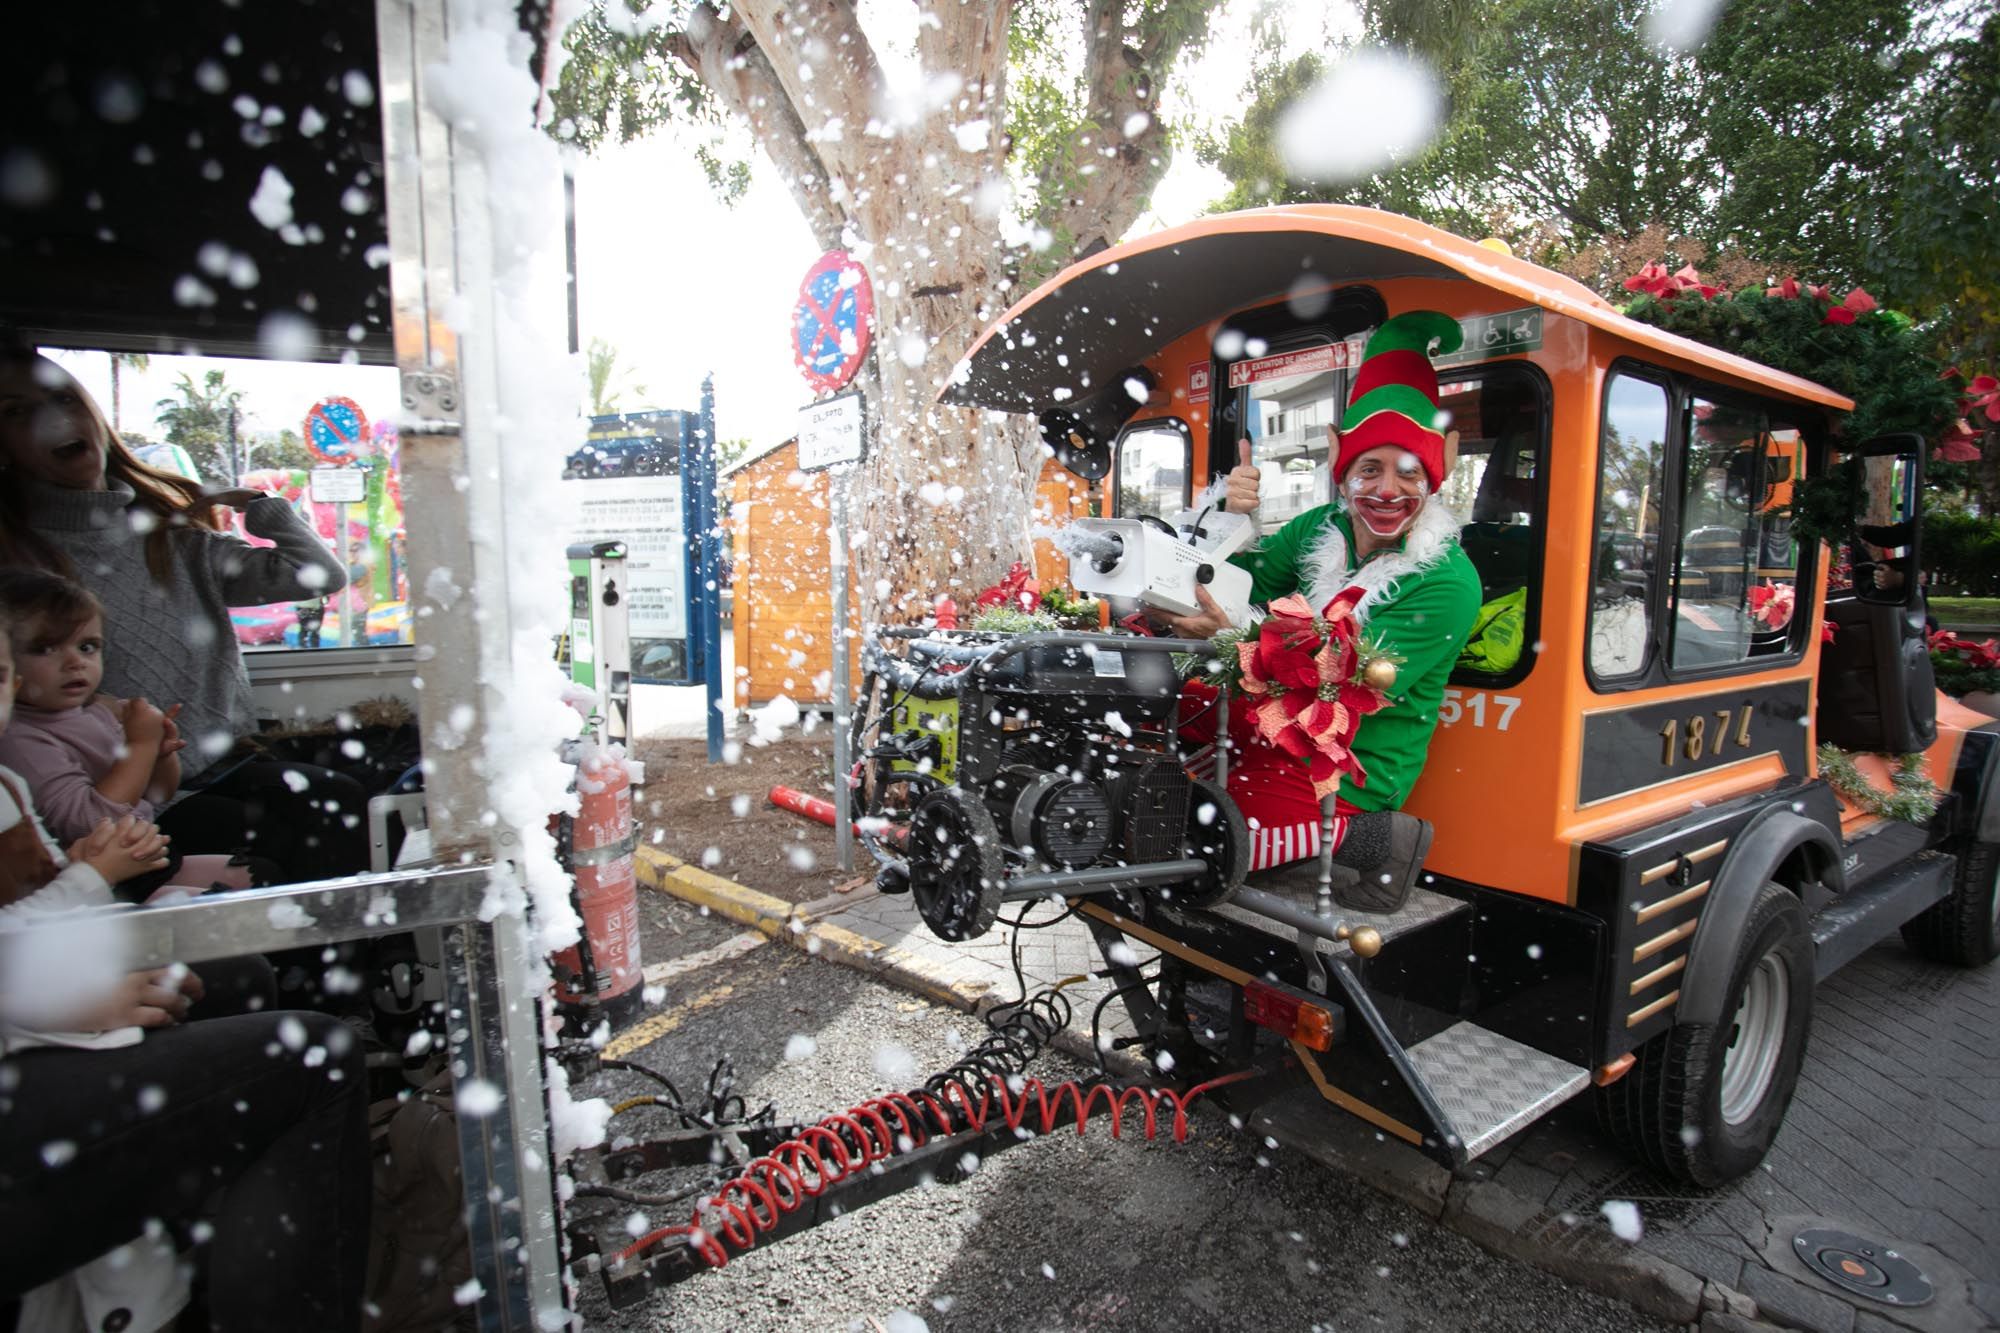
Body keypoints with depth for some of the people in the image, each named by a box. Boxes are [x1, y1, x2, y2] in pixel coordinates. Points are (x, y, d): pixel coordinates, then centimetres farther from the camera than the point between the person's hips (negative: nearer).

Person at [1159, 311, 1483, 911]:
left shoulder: (1448, 583, -19)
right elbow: (1240, 586, -1)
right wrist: (1233, 521, -20)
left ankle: (1358, 839, -5)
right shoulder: (1322, 529, -1)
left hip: (1346, 775, -7)